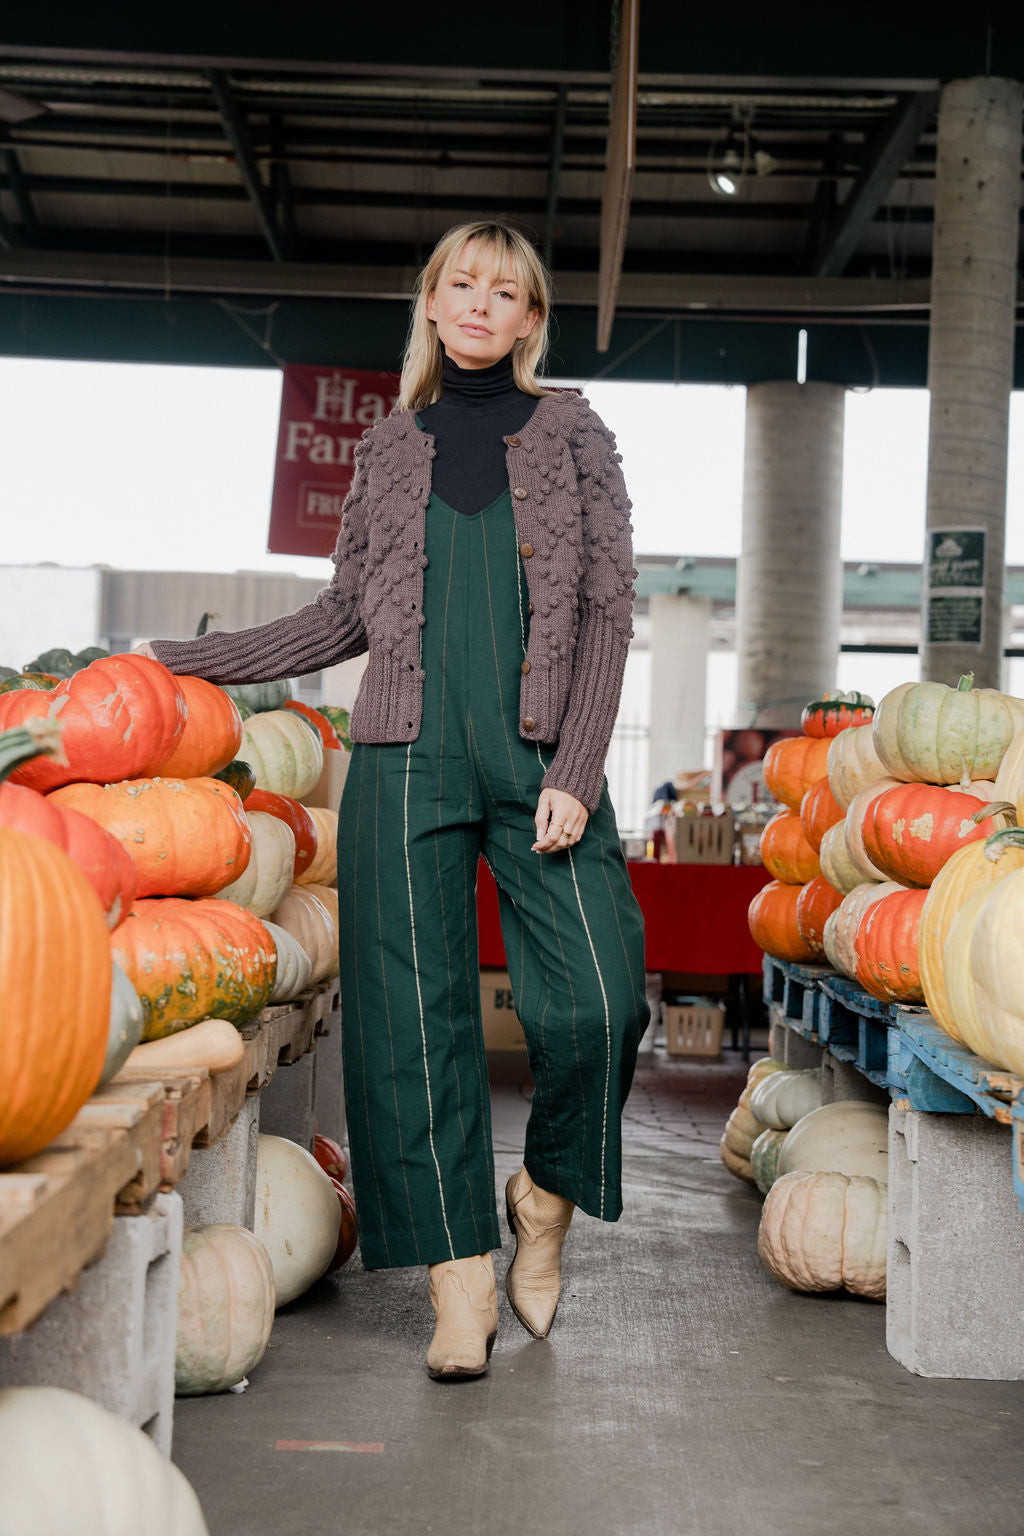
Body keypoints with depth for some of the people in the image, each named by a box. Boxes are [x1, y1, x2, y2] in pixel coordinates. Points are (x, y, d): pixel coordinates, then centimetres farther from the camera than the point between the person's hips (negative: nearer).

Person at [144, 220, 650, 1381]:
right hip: (407, 760, 2)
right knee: (414, 1012, -4)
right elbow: (344, 618, 19)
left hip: (541, 755, -1)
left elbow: (606, 611, 3)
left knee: (593, 1002, -14)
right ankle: (458, 1275, 4)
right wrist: (183, 663, 15)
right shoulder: (387, 449, 16)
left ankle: (547, 1194, 15)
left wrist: (575, 773, -8)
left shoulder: (573, 435, 10)